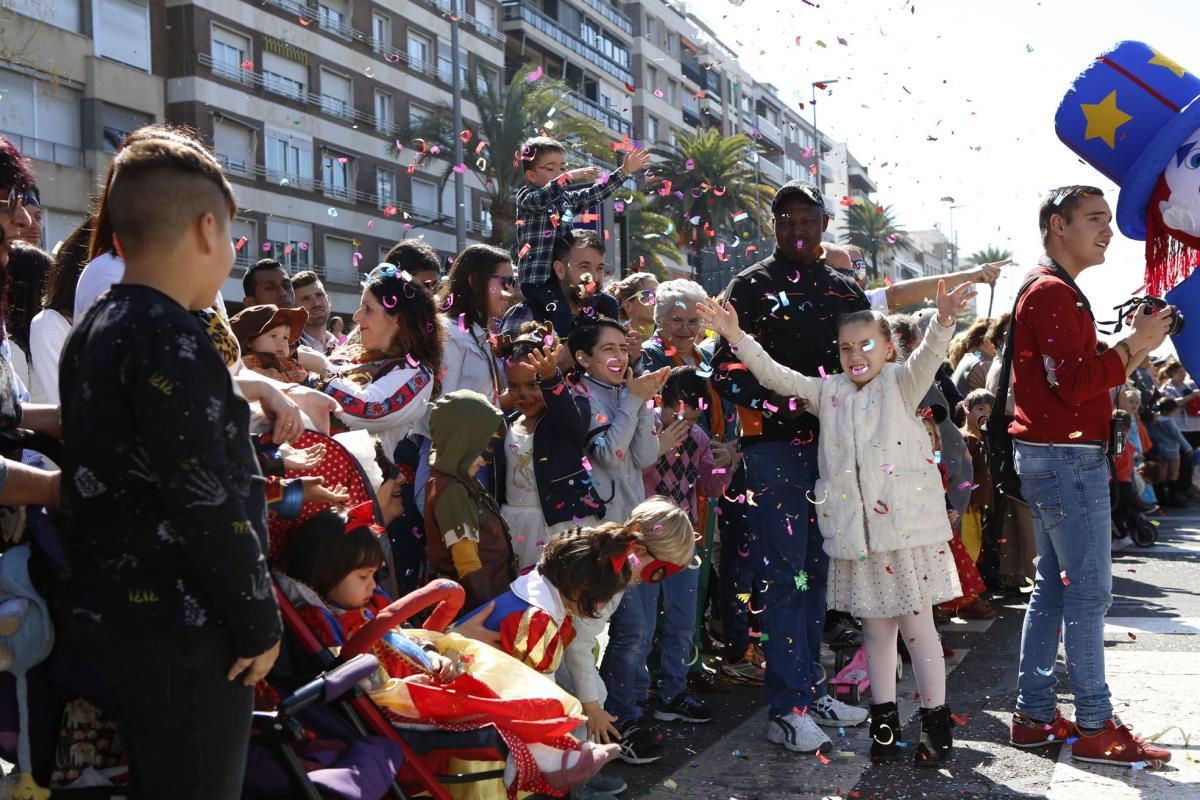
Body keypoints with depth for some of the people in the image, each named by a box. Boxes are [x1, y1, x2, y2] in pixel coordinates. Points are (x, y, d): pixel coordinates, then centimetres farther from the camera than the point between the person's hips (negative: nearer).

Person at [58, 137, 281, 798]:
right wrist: (260, 622, -14)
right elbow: (206, 501, -22)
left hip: (117, 612, 9)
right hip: (181, 625, -9)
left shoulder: (93, 332, 11)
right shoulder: (167, 339, -18)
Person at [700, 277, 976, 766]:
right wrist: (737, 337, -6)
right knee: (875, 626, 12)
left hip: (906, 525, -3)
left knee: (917, 625, 3)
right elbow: (775, 376, 6)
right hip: (854, 531, 4)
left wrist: (943, 321, -37)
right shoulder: (829, 392, 11)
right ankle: (885, 721, 22)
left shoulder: (901, 384, 2)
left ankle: (935, 722, 13)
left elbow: (928, 357, -17)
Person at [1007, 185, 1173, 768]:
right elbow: (1073, 383, -22)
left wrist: (1133, 347, 11)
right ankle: (1094, 727, -1)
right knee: (1089, 591, -6)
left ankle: (1034, 715, 16)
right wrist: (1133, 345, -15)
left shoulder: (1053, 292, 21)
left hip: (1053, 458, 11)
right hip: (1068, 461, -11)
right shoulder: (1053, 293, -14)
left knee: (1054, 586, 12)